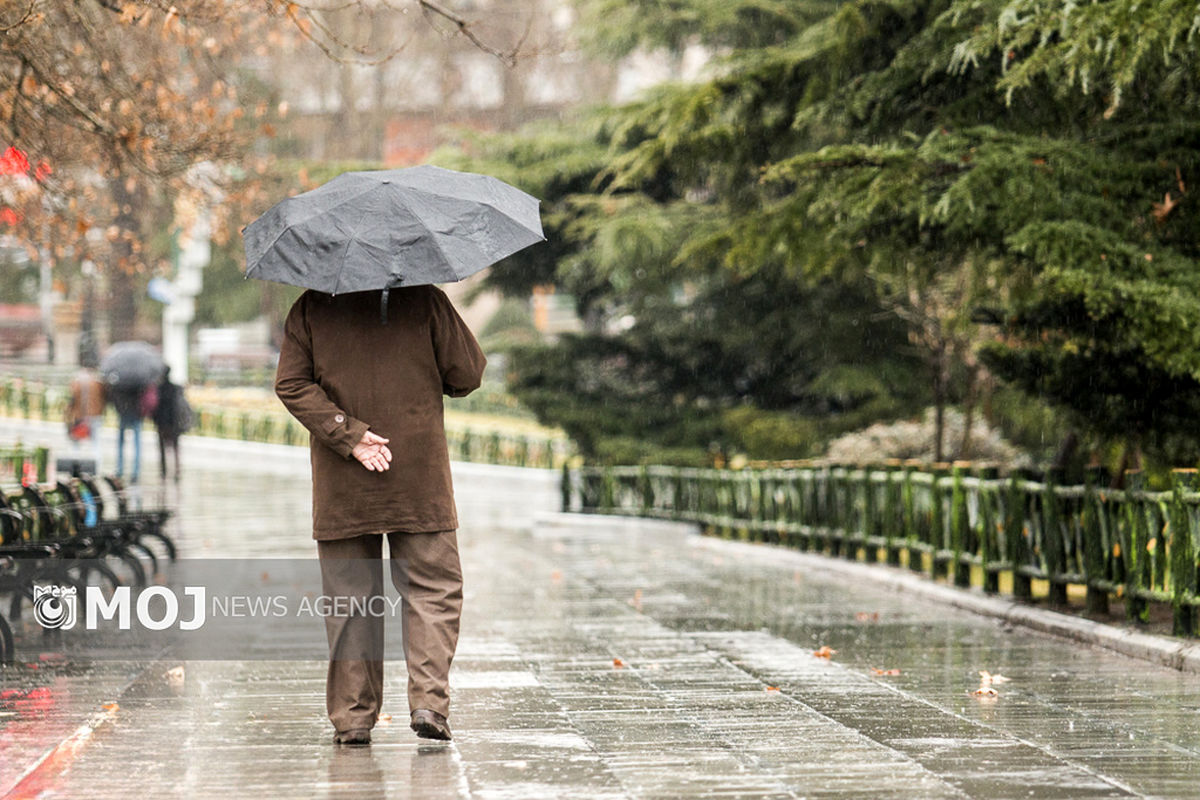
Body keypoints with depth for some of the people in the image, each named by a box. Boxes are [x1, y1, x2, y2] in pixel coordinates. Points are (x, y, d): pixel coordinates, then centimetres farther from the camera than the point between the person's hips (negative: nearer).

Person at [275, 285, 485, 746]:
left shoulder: (310, 309, 2)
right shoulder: (425, 301, -3)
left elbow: (291, 384, -5)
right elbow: (468, 373, 1)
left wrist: (348, 433, -10)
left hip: (341, 488, 1)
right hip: (420, 483, -1)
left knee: (349, 597, 7)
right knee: (433, 588, 7)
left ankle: (352, 716, 6)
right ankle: (429, 700, -8)